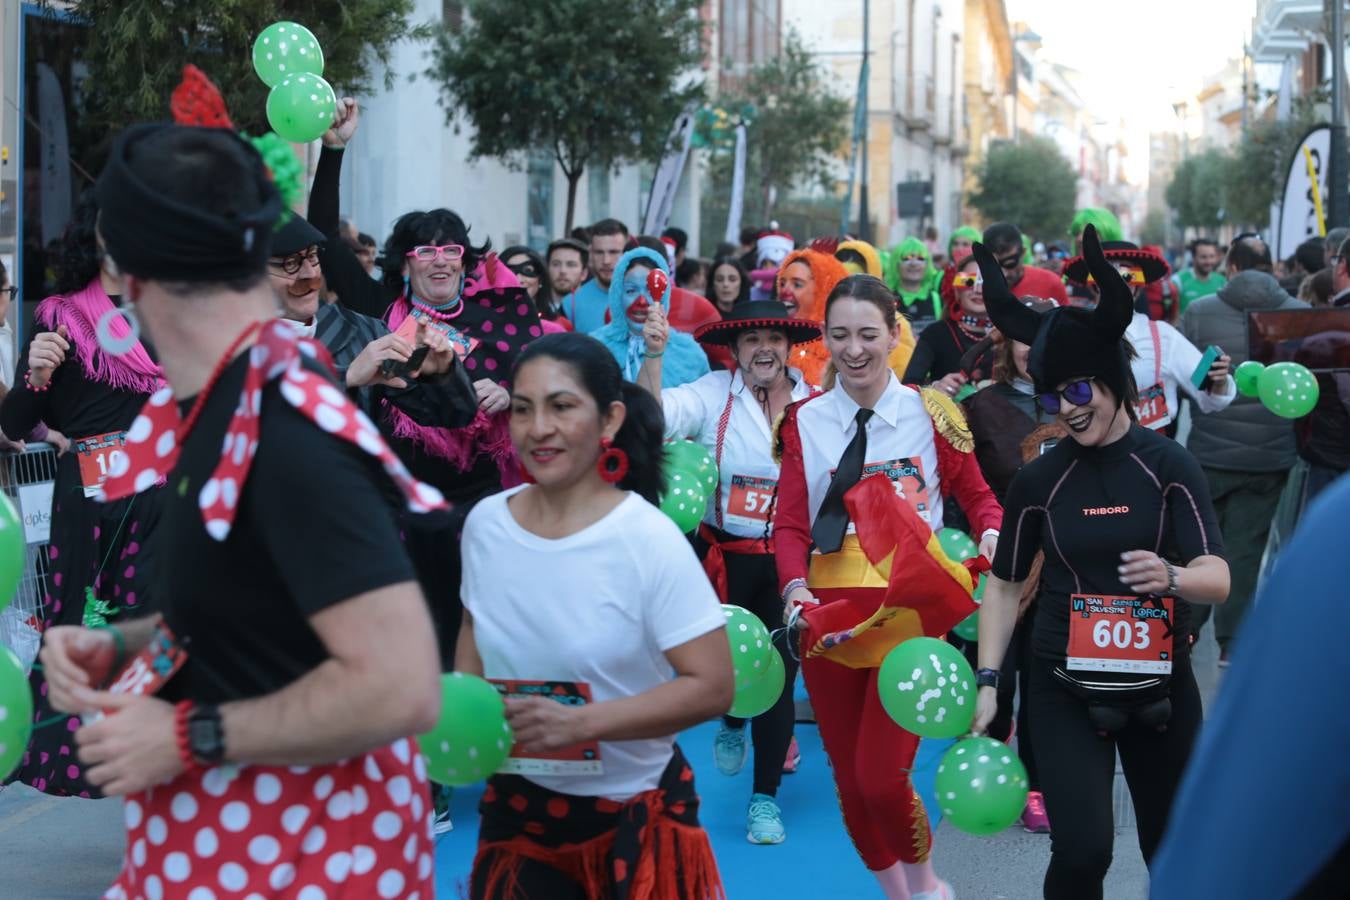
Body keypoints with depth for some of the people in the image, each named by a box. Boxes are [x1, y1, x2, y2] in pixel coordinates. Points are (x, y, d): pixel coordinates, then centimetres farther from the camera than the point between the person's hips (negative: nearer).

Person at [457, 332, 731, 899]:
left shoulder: (649, 541, -18)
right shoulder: (485, 523, -3)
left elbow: (712, 686, -19)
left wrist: (581, 722, -29)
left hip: (632, 815, -4)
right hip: (517, 803, 4)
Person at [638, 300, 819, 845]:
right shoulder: (714, 395, -6)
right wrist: (652, 356, -33)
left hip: (789, 560, 1)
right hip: (726, 558, 0)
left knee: (779, 673, 2)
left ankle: (766, 795, 18)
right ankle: (732, 722, 44)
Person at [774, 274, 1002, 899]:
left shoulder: (929, 413, 1)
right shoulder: (805, 421, 5)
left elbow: (975, 492, 9)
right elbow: (791, 521, 1)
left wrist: (991, 533, -13)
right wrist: (795, 587, -16)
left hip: (910, 606, -3)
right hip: (827, 610, 3)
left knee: (881, 777, -10)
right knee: (848, 779, 10)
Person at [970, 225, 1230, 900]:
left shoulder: (1169, 466, -7)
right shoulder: (1039, 480, -3)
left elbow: (1219, 579, -14)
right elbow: (1004, 584, 7)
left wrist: (1171, 577, -36)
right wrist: (987, 681, -1)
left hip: (1160, 686, 0)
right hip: (1066, 691, 0)